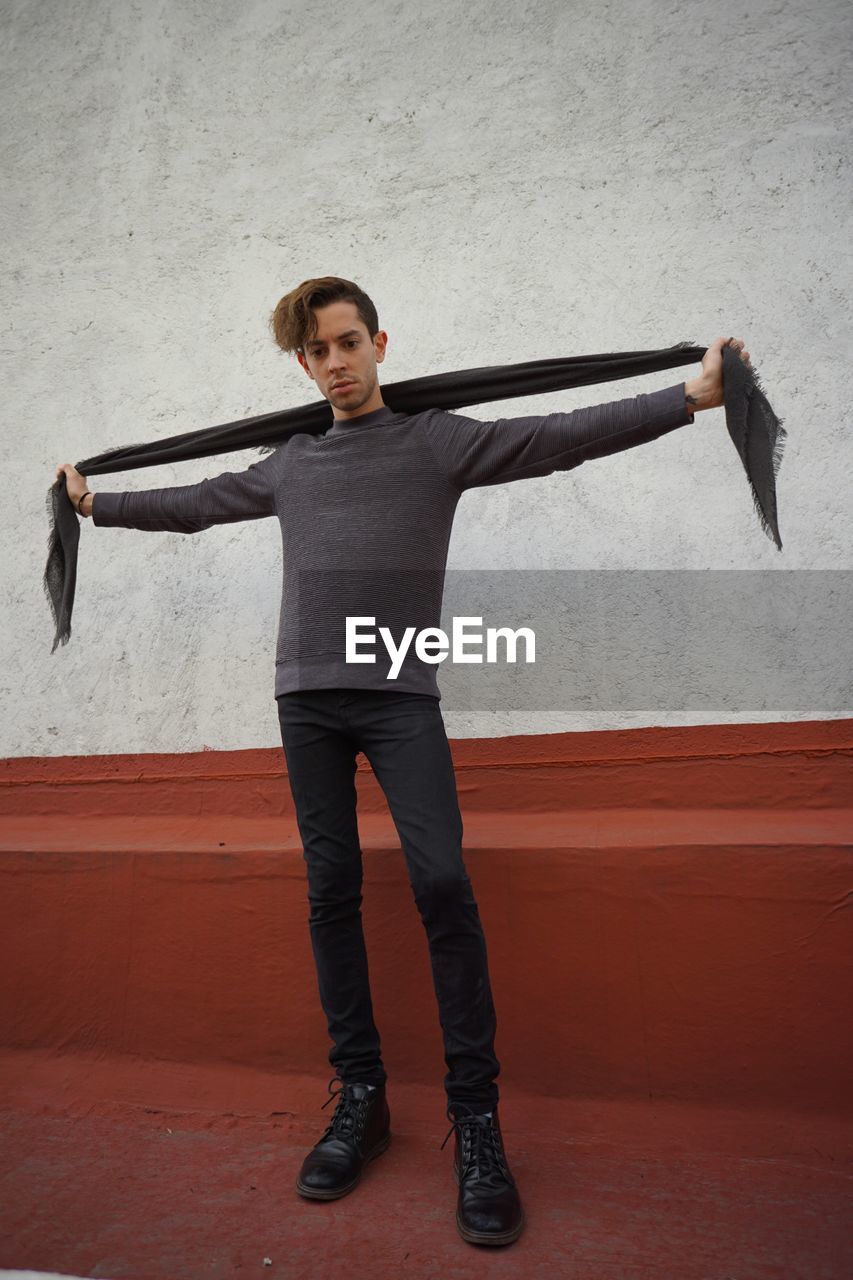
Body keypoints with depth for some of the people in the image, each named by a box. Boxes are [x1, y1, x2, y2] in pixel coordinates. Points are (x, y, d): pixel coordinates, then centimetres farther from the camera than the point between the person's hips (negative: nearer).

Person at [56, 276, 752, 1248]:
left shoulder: (438, 441, 8)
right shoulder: (288, 464, 19)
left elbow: (563, 437, 0)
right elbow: (195, 502, 32)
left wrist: (690, 396, -6)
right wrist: (99, 502, 42)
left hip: (401, 695, -3)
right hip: (306, 696, 4)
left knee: (442, 882, -14)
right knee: (331, 891, 4)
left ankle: (475, 1115, 0)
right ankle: (360, 1096, 17)